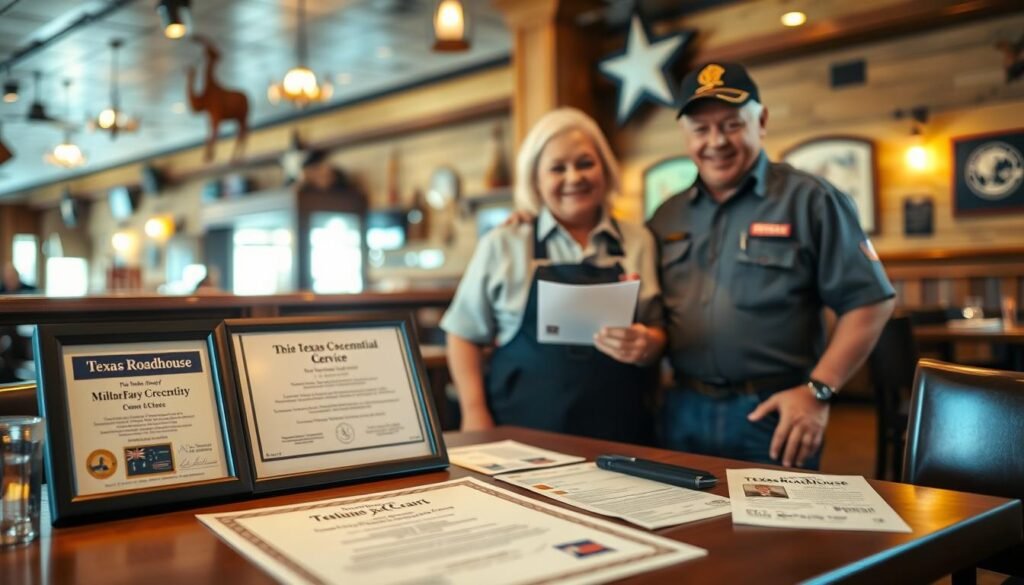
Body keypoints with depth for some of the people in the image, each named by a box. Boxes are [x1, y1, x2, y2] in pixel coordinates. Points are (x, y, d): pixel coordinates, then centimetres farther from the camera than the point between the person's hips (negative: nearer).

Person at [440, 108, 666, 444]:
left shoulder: (639, 243, 7)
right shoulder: (502, 246, 3)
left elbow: (657, 333, 11)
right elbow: (465, 336, 7)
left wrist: (646, 346, -12)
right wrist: (475, 415, -1)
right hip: (524, 430, -1)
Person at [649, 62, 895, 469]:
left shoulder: (809, 201, -4)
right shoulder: (667, 217, 11)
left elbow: (869, 301, -6)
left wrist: (817, 391, -13)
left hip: (772, 414, -4)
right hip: (683, 413, 4)